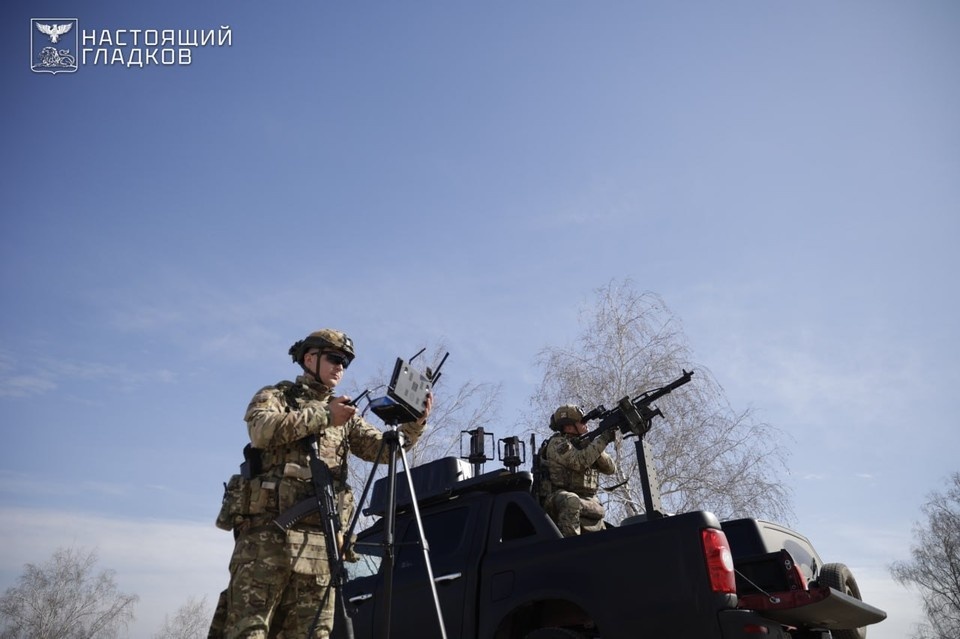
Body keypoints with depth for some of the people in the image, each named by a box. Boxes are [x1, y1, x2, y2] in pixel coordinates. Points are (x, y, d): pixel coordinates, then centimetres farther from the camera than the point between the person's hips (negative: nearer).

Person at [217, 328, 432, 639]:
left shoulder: (345, 416, 22)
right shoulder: (274, 396, 11)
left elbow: (383, 448, 9)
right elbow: (262, 431, -12)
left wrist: (413, 424, -10)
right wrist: (323, 415, -13)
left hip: (322, 541, 4)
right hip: (268, 533, -4)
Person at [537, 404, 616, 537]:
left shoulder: (585, 444, 17)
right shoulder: (557, 443, -5)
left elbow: (611, 469, 11)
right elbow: (579, 462, -22)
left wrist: (598, 451, -8)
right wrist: (602, 439, -18)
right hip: (559, 500, -7)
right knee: (571, 501, -39)